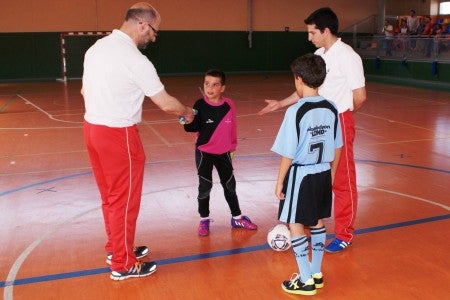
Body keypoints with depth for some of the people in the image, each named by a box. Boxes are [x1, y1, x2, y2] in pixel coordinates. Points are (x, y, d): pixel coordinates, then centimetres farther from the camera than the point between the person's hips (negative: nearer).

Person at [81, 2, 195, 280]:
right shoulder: (135, 60, -19)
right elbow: (166, 103, -15)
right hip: (118, 135, -8)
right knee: (125, 200, 4)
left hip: (92, 128, 8)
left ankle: (116, 247, 35)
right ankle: (123, 264, 17)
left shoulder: (96, 48, 6)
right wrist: (187, 112, 4)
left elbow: (85, 91, 15)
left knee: (110, 196, 20)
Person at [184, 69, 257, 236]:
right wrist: (188, 122, -35)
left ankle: (237, 218, 29)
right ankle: (204, 220, 21)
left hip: (223, 153, 3)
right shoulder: (200, 105, -13)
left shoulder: (229, 105, -8)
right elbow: (195, 127, -14)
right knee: (204, 187, 4)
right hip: (204, 153, -2)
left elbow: (232, 128, 3)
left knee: (230, 185, 14)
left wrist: (232, 147, 9)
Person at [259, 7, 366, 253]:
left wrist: (341, 113, 2)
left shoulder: (347, 56, -15)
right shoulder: (318, 55, 9)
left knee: (343, 180, 3)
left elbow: (360, 96, -14)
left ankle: (345, 235, 16)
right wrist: (281, 104, 11)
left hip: (339, 124, -8)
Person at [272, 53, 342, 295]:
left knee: (296, 226, 8)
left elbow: (288, 154, -16)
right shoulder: (331, 109, 0)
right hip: (323, 175, 6)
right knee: (318, 223, 19)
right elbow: (337, 149, 8)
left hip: (300, 176, -6)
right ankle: (316, 274, 31)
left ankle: (305, 281, 15)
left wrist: (280, 182, -5)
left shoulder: (296, 111, -18)